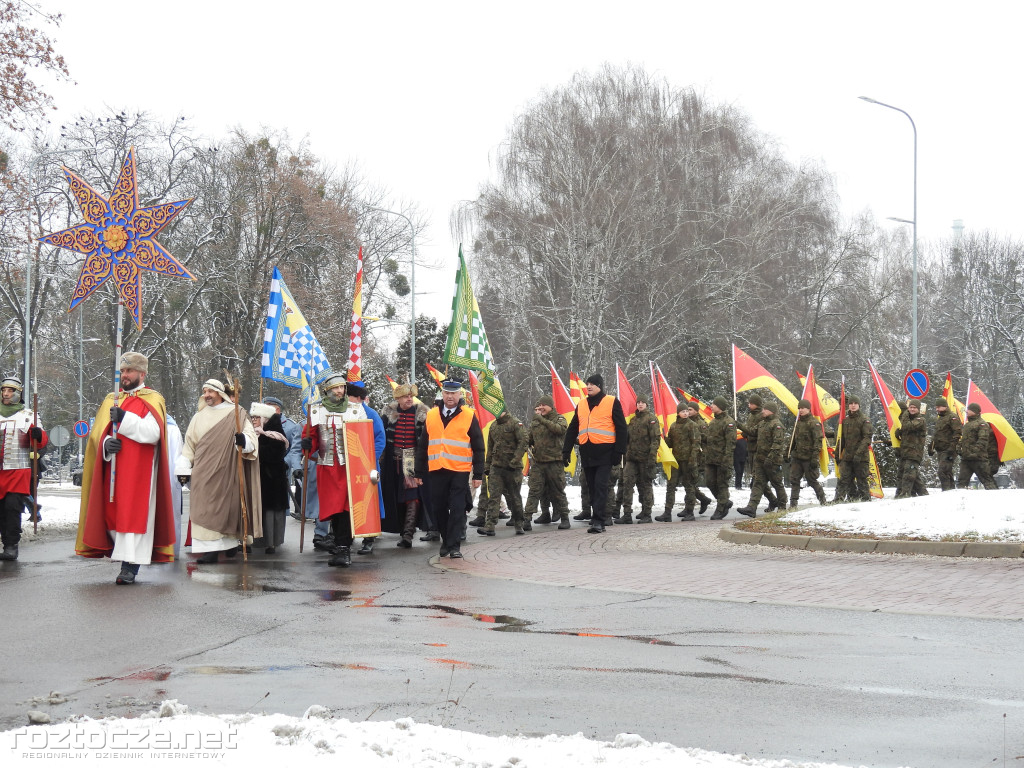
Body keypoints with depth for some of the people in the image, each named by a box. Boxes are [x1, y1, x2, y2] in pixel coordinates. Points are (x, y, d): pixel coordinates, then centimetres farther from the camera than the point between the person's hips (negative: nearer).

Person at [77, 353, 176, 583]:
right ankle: (125, 554, 14)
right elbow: (97, 432, 12)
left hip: (138, 468, -6)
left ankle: (130, 566, -13)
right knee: (112, 512, 3)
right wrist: (106, 443, -9)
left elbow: (153, 433, -15)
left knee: (134, 512, -11)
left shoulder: (152, 400, 1)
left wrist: (124, 418, -20)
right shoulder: (111, 400, 18)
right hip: (113, 468, 6)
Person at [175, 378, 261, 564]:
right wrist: (183, 469, 9)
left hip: (226, 471, -3)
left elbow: (250, 436, -7)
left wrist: (243, 440, -30)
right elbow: (189, 444, 16)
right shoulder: (199, 417, 15)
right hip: (203, 472, 3)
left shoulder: (236, 414, 3)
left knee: (227, 506, 1)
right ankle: (211, 549, -4)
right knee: (206, 510, -4)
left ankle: (231, 542, 15)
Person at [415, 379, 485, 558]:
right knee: (439, 509, 8)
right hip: (436, 471, 3)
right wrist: (419, 473, 13)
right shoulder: (431, 415, 11)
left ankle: (454, 546, 1)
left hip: (459, 472, -3)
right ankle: (446, 540, 24)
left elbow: (478, 448, 4)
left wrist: (478, 474, 0)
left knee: (457, 509, -4)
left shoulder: (469, 416, 2)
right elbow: (422, 446, 15)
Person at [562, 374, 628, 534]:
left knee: (600, 485, -12)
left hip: (604, 451, -6)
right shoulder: (581, 404, 16)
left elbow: (621, 428, -1)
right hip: (586, 453, 6)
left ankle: (598, 521, -15)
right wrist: (566, 451, 13)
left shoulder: (612, 402, 1)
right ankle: (601, 518, 16)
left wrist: (619, 451, -9)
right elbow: (572, 429, 20)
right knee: (592, 487, 8)